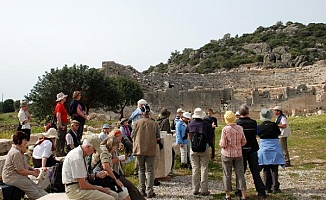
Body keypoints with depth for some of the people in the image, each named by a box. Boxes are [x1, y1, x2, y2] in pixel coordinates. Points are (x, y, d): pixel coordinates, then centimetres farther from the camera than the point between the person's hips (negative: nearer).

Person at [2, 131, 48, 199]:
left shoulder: (19, 152, 15)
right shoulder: (16, 153, -21)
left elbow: (25, 165, 25)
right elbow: (20, 170, -22)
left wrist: (33, 169, 7)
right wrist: (32, 173, -10)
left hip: (19, 176, 10)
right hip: (12, 178, -10)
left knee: (37, 187, -4)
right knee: (35, 192, -15)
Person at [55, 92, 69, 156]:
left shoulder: (61, 105, 17)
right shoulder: (59, 105, -14)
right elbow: (58, 116, -22)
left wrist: (67, 120, 15)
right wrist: (61, 125, -23)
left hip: (64, 124, 10)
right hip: (62, 124, -10)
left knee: (63, 138, 14)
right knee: (60, 138, -7)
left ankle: (62, 151, 21)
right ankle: (58, 152, -4)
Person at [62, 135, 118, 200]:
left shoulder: (79, 153, 8)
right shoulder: (77, 158, -22)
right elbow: (83, 185, -22)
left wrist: (96, 175, 2)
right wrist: (100, 188, -11)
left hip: (81, 185, 10)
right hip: (75, 189, -10)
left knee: (114, 195, 1)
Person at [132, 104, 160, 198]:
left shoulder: (137, 123, -3)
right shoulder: (154, 123, -4)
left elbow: (132, 136, 3)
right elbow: (158, 137, -1)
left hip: (139, 149, 1)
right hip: (151, 150, -1)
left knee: (141, 169, 13)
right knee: (150, 170, 3)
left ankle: (142, 190, 14)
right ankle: (149, 191, 0)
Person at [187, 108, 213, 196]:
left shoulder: (190, 125, 0)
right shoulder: (206, 125, -8)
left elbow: (189, 137, 8)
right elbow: (210, 137, -2)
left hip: (193, 149, 2)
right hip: (204, 149, -2)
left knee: (195, 168, 7)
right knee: (204, 168, 3)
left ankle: (195, 189, 11)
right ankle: (204, 190, 4)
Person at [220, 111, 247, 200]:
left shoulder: (225, 129, -15)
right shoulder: (240, 128, -3)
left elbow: (223, 144, -14)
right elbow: (244, 142, 3)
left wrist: (221, 143, 7)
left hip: (227, 154, -3)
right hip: (238, 154, 3)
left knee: (227, 175, 8)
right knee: (240, 174, 8)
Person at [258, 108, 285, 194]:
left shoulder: (259, 126, -6)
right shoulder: (274, 125, -11)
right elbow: (279, 133, 3)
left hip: (263, 148, 2)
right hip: (274, 148, -2)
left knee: (266, 169, 9)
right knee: (274, 169, 4)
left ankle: (268, 188, 12)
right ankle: (275, 187, 2)